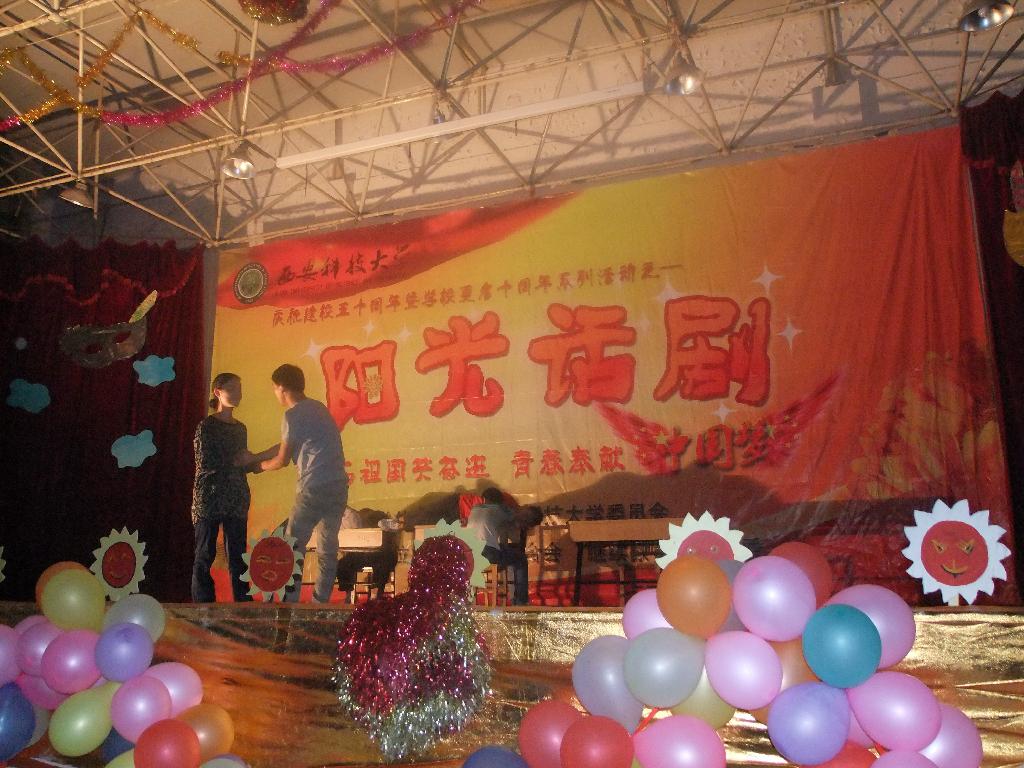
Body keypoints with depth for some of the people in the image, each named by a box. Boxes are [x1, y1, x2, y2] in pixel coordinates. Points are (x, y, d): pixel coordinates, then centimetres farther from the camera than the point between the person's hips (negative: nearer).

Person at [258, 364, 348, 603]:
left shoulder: (293, 415, -7)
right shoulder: (318, 407, 17)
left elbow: (282, 459, 1)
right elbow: (286, 444, 23)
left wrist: (261, 466, 21)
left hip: (315, 488, -8)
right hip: (339, 485, 8)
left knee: (293, 546, 1)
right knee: (328, 546, 11)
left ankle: (289, 603, -1)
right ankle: (321, 602, 14)